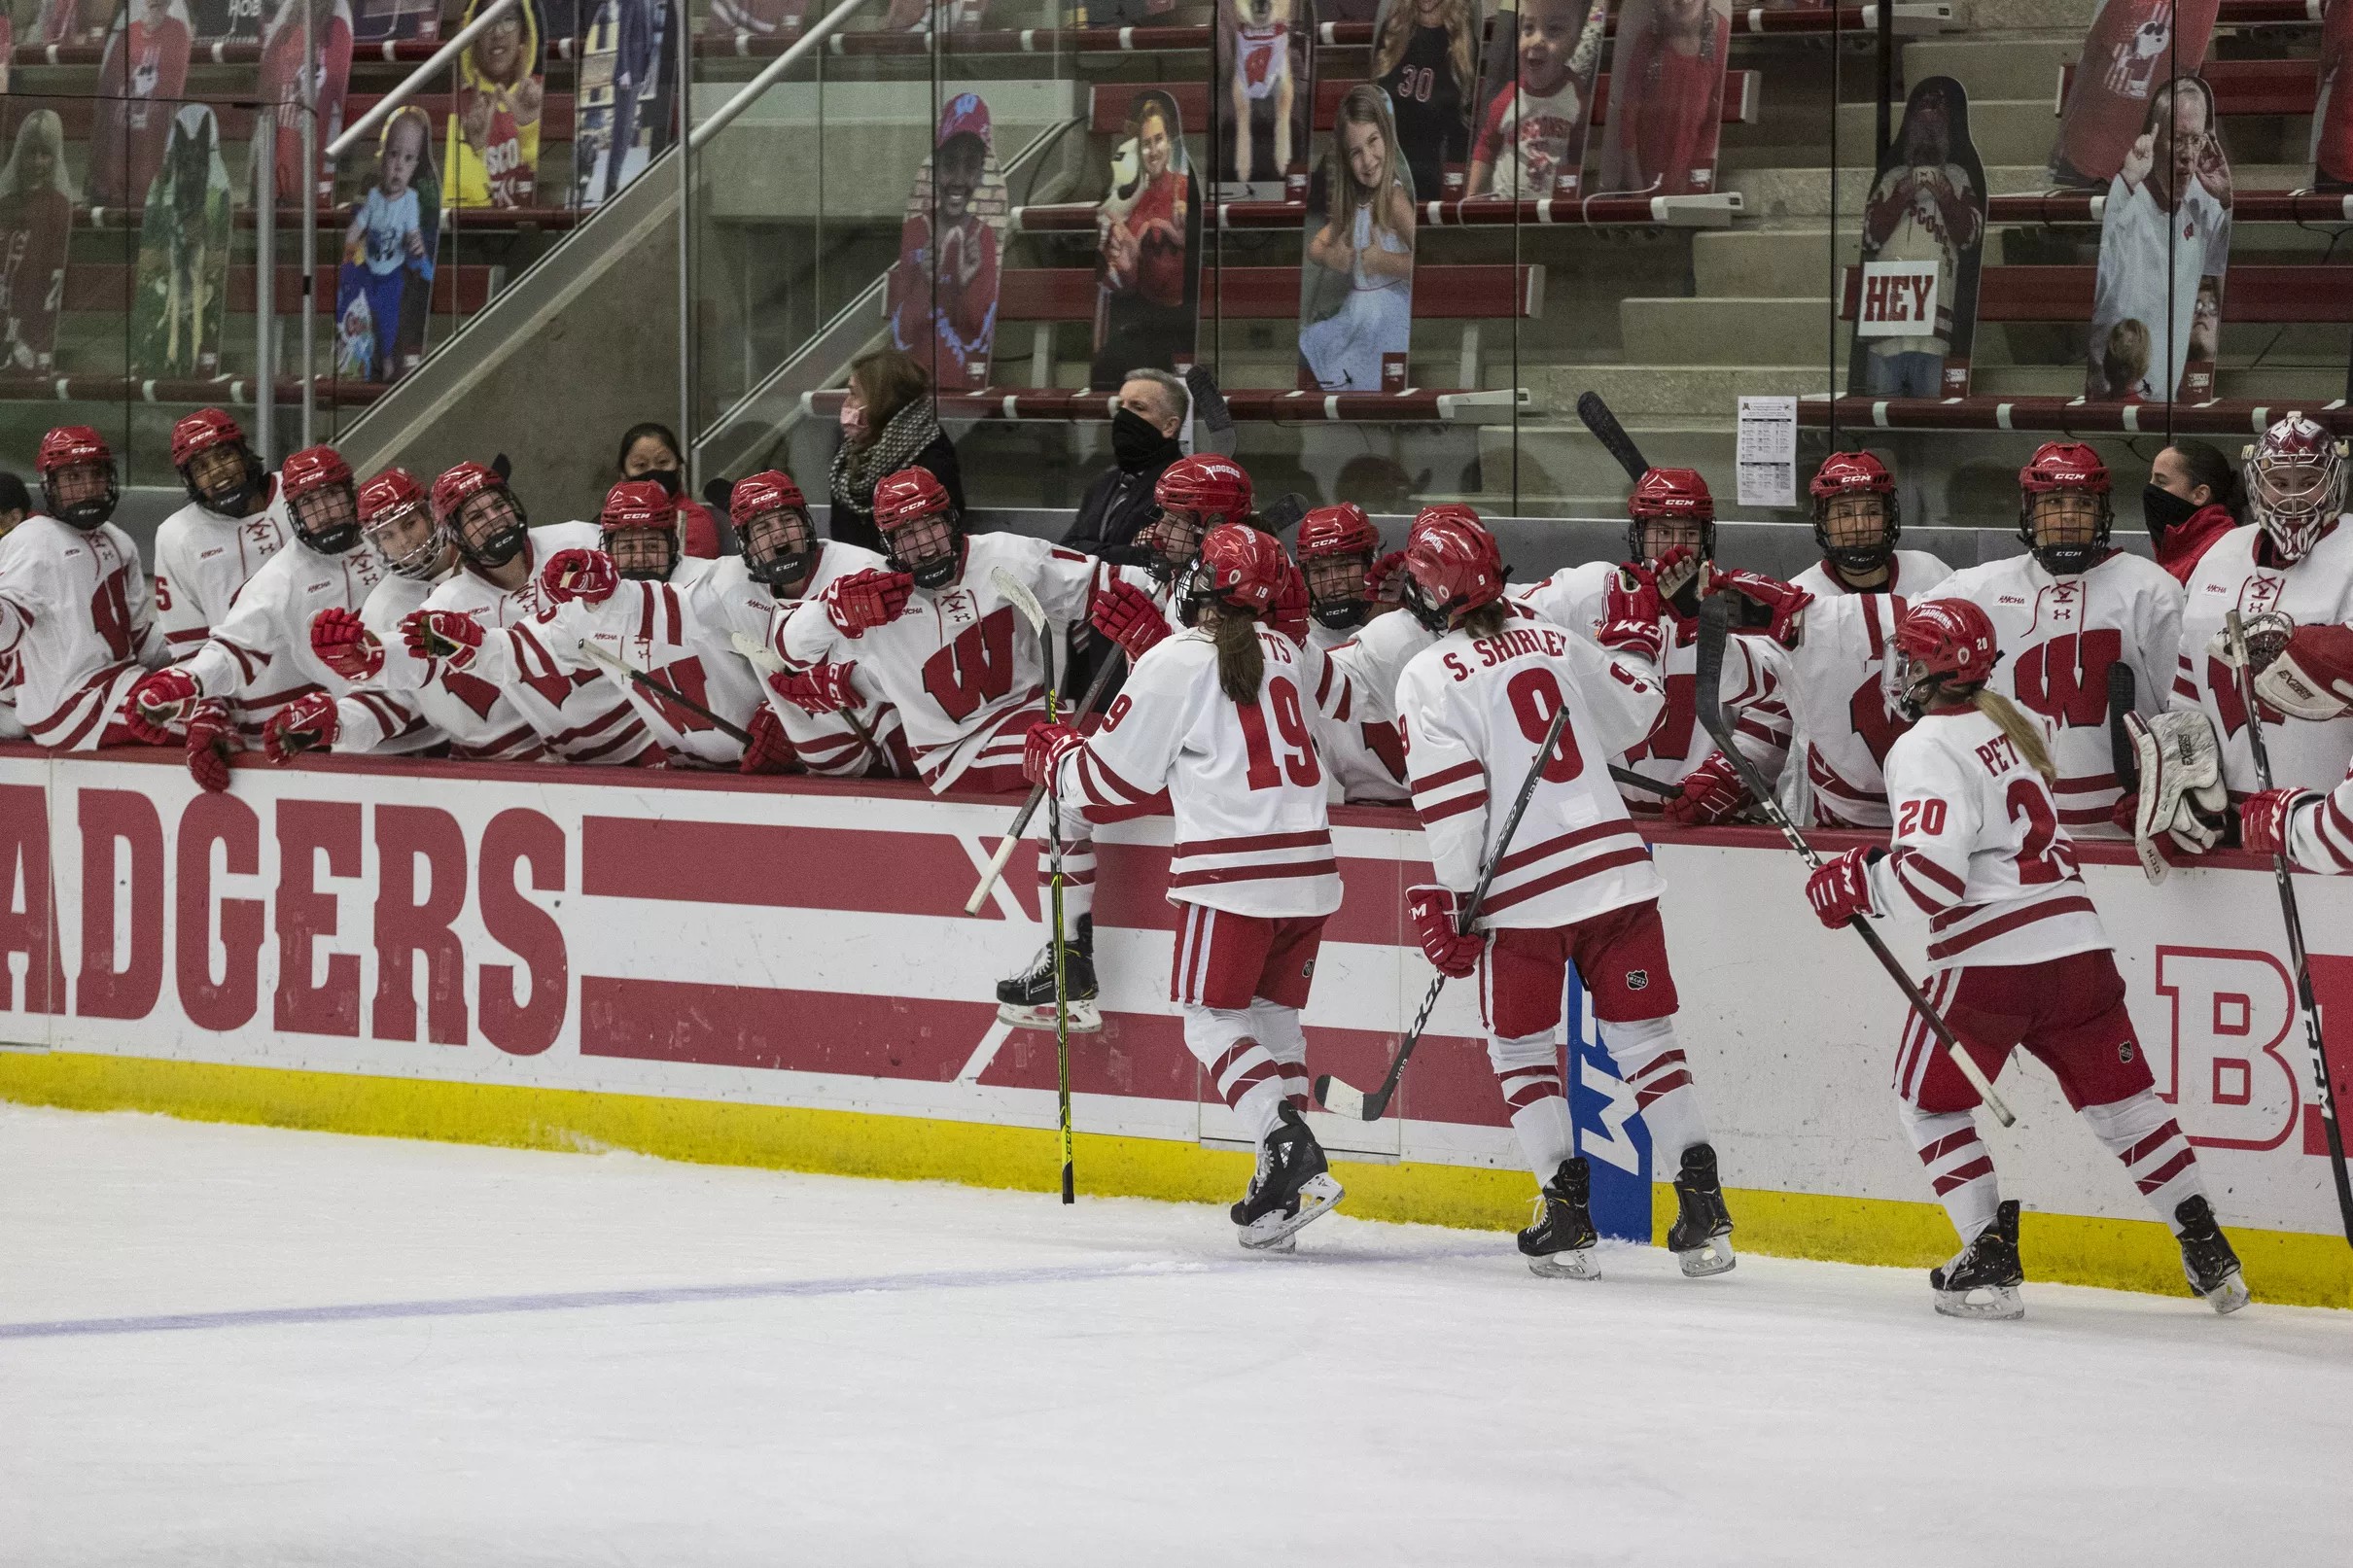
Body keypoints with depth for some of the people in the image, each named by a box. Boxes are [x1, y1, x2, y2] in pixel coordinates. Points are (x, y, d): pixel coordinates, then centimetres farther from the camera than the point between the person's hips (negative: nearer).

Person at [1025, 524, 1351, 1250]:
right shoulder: (1286, 654, 12)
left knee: (1211, 1020, 1)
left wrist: (1052, 756, 19)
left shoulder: (1173, 663, -5)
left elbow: (1110, 781, -1)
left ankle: (1288, 1144, -18)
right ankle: (1288, 1180, 11)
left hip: (1233, 874, -6)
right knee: (1273, 1014, 16)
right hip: (1310, 867, 6)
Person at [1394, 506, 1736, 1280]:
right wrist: (1635, 636, 37)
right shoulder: (1552, 640, 9)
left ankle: (1568, 1209, 4)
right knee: (1644, 1036, 9)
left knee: (1521, 1048, 12)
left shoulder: (1429, 678, -6)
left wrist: (1449, 901, -3)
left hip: (1523, 887, -4)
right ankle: (1702, 1202, 1)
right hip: (1615, 864, 4)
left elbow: (1452, 803, -11)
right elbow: (1631, 714, 21)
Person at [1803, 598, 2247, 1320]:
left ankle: (1990, 1259, 2)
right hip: (2076, 941, 7)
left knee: (1931, 1099, 12)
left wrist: (1856, 884, -5)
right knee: (2121, 1098, 15)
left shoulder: (1928, 747, -9)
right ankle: (2208, 1251, 12)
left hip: (1988, 958, -7)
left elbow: (1930, 873, -20)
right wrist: (1890, 864, 27)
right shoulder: (2010, 726, 16)